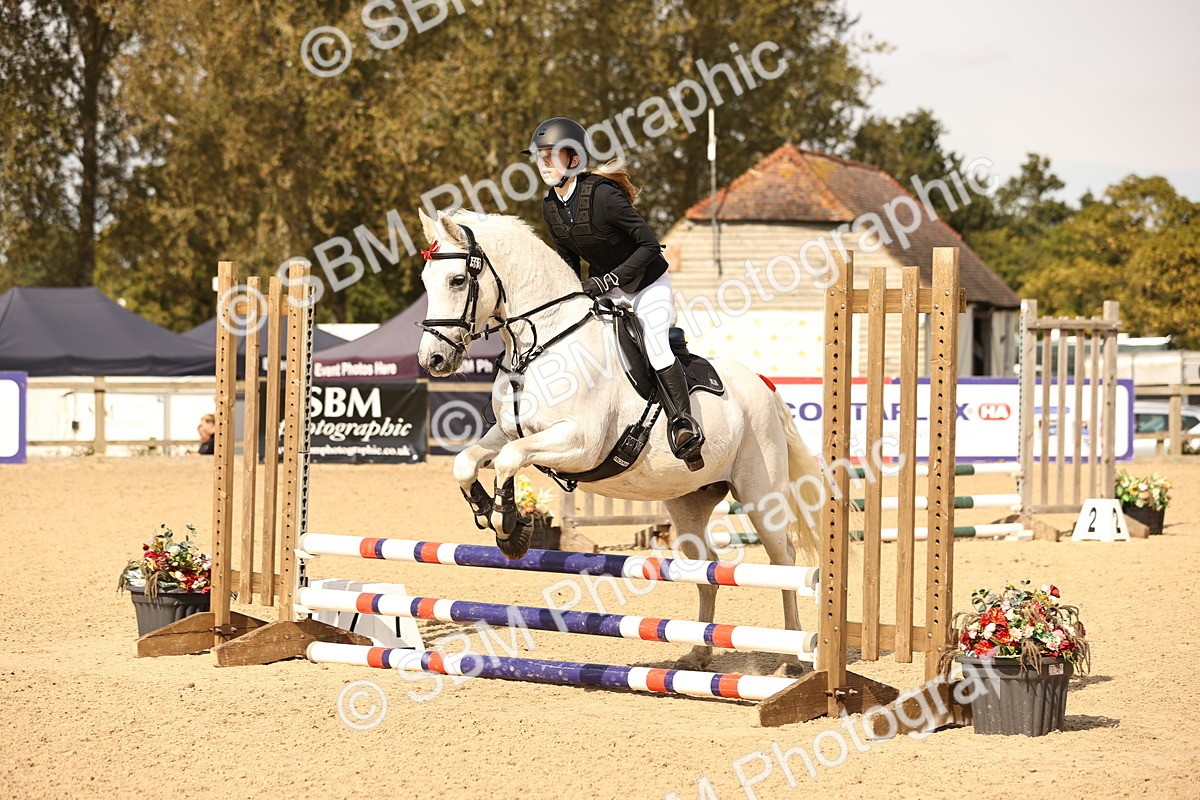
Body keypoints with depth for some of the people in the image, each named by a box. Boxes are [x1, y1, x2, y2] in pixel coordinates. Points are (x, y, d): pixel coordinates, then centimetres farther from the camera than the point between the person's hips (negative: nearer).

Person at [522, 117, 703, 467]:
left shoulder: (603, 195, -27)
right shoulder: (550, 208, -5)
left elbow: (649, 245, -24)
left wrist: (608, 280, -29)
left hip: (647, 283, -7)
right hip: (606, 290, 7)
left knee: (655, 347, -25)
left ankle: (684, 422, -19)